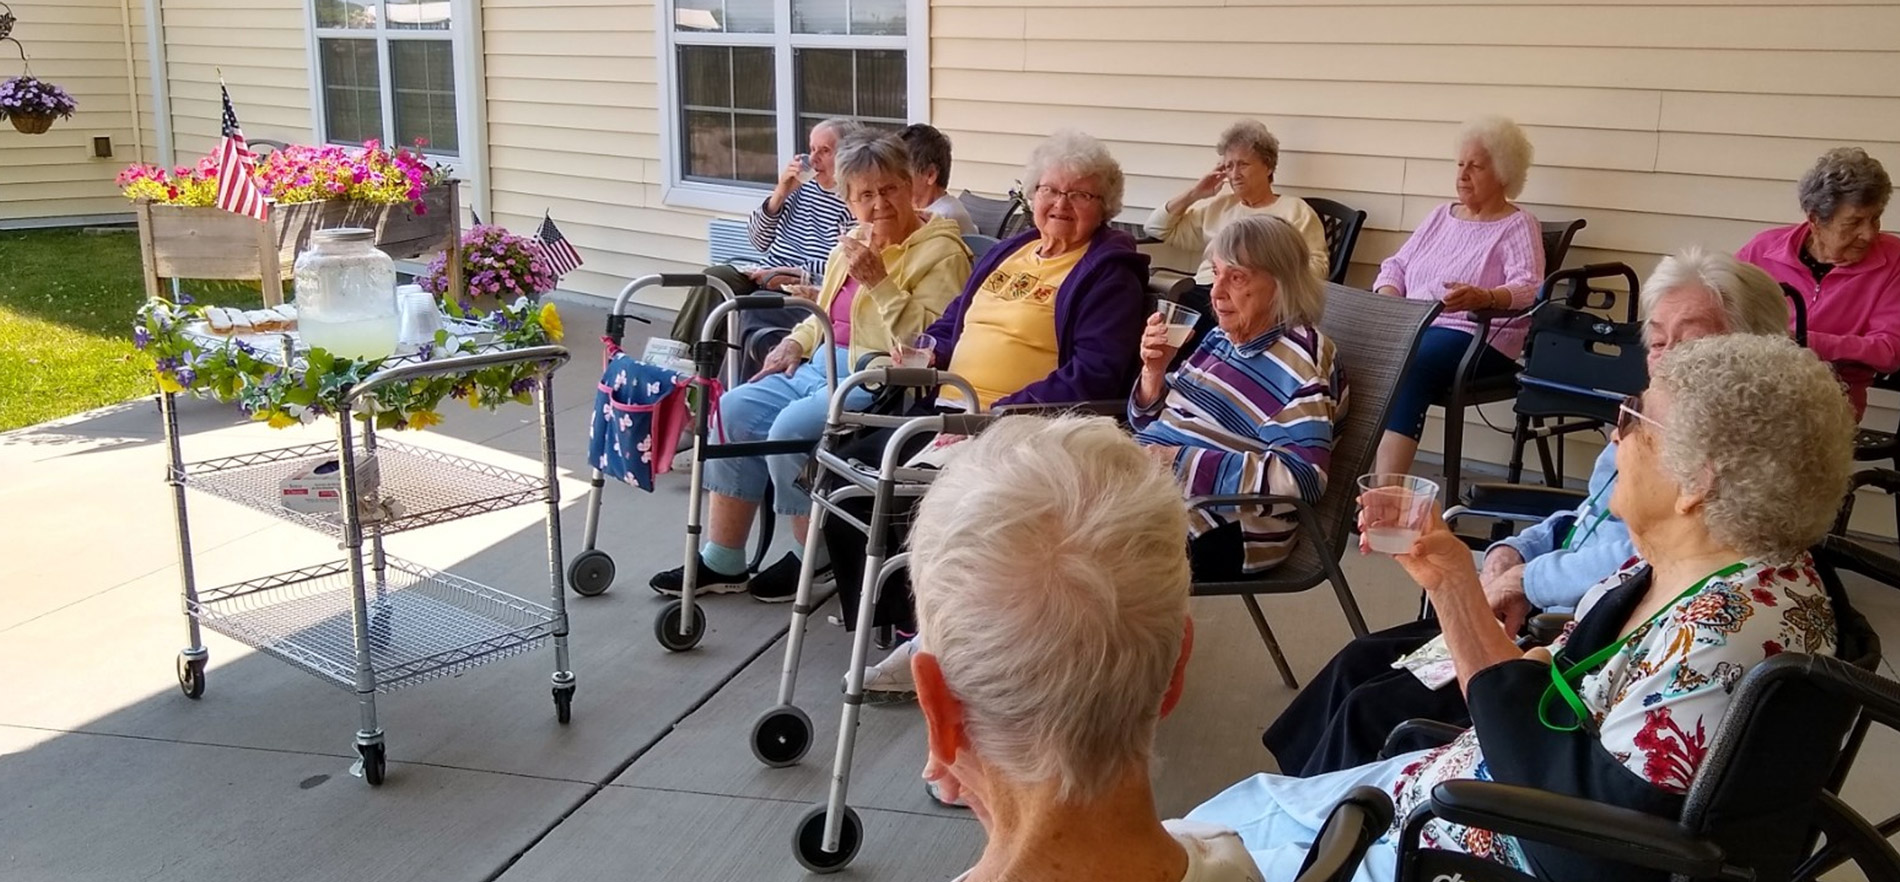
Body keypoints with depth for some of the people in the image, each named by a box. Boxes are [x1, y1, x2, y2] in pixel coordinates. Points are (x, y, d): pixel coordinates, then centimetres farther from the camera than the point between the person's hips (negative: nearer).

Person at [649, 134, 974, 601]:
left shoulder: (941, 252, -8)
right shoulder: (851, 245, 18)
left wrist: (879, 282, -22)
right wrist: (795, 342, 12)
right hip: (824, 366, 9)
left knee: (792, 427, -27)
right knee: (735, 409, -7)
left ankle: (811, 559, -5)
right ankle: (721, 562, 0)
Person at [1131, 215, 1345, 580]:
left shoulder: (1298, 360, -12)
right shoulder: (1221, 338, 13)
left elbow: (1299, 479, -23)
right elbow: (1151, 425, 21)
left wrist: (1178, 462, -23)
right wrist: (1154, 371, -1)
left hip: (1219, 534, -8)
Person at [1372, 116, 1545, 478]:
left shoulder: (1519, 226, 2)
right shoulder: (1440, 216, 22)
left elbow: (1528, 290, -13)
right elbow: (1396, 265, 21)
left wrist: (1483, 298, -35)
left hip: (1475, 336, -6)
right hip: (1410, 326, 6)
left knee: (1405, 369, -36)